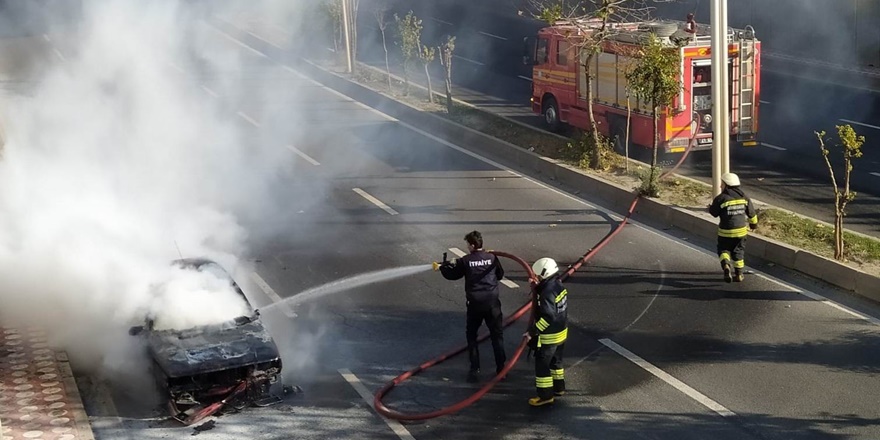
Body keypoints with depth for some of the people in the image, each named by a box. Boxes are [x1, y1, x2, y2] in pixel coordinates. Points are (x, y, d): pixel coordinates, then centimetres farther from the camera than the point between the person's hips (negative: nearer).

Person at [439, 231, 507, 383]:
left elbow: (451, 274, 6)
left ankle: (474, 370, 10)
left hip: (475, 304, -1)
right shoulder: (492, 258, -3)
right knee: (497, 335, 10)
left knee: (471, 336, 14)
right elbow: (500, 275, 13)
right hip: (492, 303, 1)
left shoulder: (465, 261, -7)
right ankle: (501, 368, 8)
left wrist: (443, 266, 26)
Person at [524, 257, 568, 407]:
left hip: (548, 337, -10)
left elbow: (547, 317, -31)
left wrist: (532, 332, -28)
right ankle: (558, 388, 38)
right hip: (561, 333, 10)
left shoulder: (548, 293, -28)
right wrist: (537, 288, 8)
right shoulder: (559, 286, 1)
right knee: (555, 361, 25)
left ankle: (545, 395, 9)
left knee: (542, 365, 2)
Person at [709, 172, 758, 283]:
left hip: (725, 232, -3)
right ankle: (738, 274, 19)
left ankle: (726, 266, -16)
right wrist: (754, 223, 27)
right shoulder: (744, 197, 0)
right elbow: (751, 213, 8)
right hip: (741, 230, 3)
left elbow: (713, 213, -3)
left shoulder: (721, 198, -15)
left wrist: (710, 207, 21)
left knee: (723, 249, 13)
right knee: (738, 252, 17)